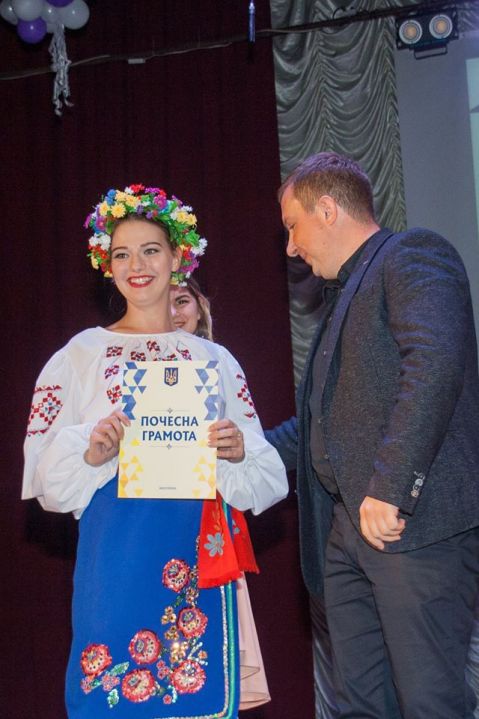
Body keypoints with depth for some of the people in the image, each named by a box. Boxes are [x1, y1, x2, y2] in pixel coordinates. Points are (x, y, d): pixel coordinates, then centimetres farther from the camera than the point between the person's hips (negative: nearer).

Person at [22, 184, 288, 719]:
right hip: (117, 551, -2)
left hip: (199, 559, 2)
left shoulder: (214, 359, 10)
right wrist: (91, 451, -17)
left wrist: (236, 451, -11)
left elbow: (262, 476, 9)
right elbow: (46, 475, 1)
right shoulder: (83, 353, 5)